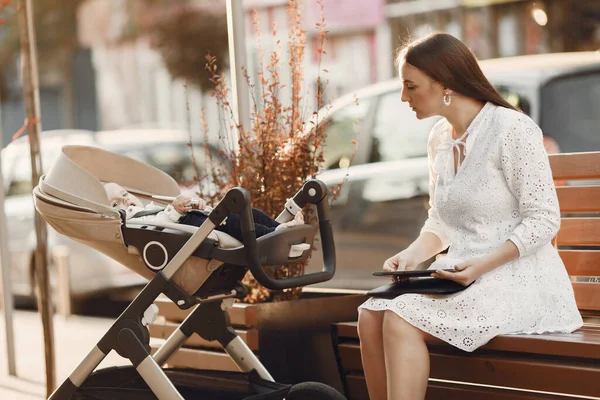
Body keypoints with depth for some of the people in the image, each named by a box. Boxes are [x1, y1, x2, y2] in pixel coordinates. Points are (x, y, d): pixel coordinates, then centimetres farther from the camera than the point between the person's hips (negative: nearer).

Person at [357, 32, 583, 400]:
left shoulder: (513, 129, -12)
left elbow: (544, 219, -13)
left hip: (518, 277, -7)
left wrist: (484, 264, -25)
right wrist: (412, 255, -2)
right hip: (464, 277, 7)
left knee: (401, 320, -26)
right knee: (371, 315, -15)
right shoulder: (439, 139, 11)